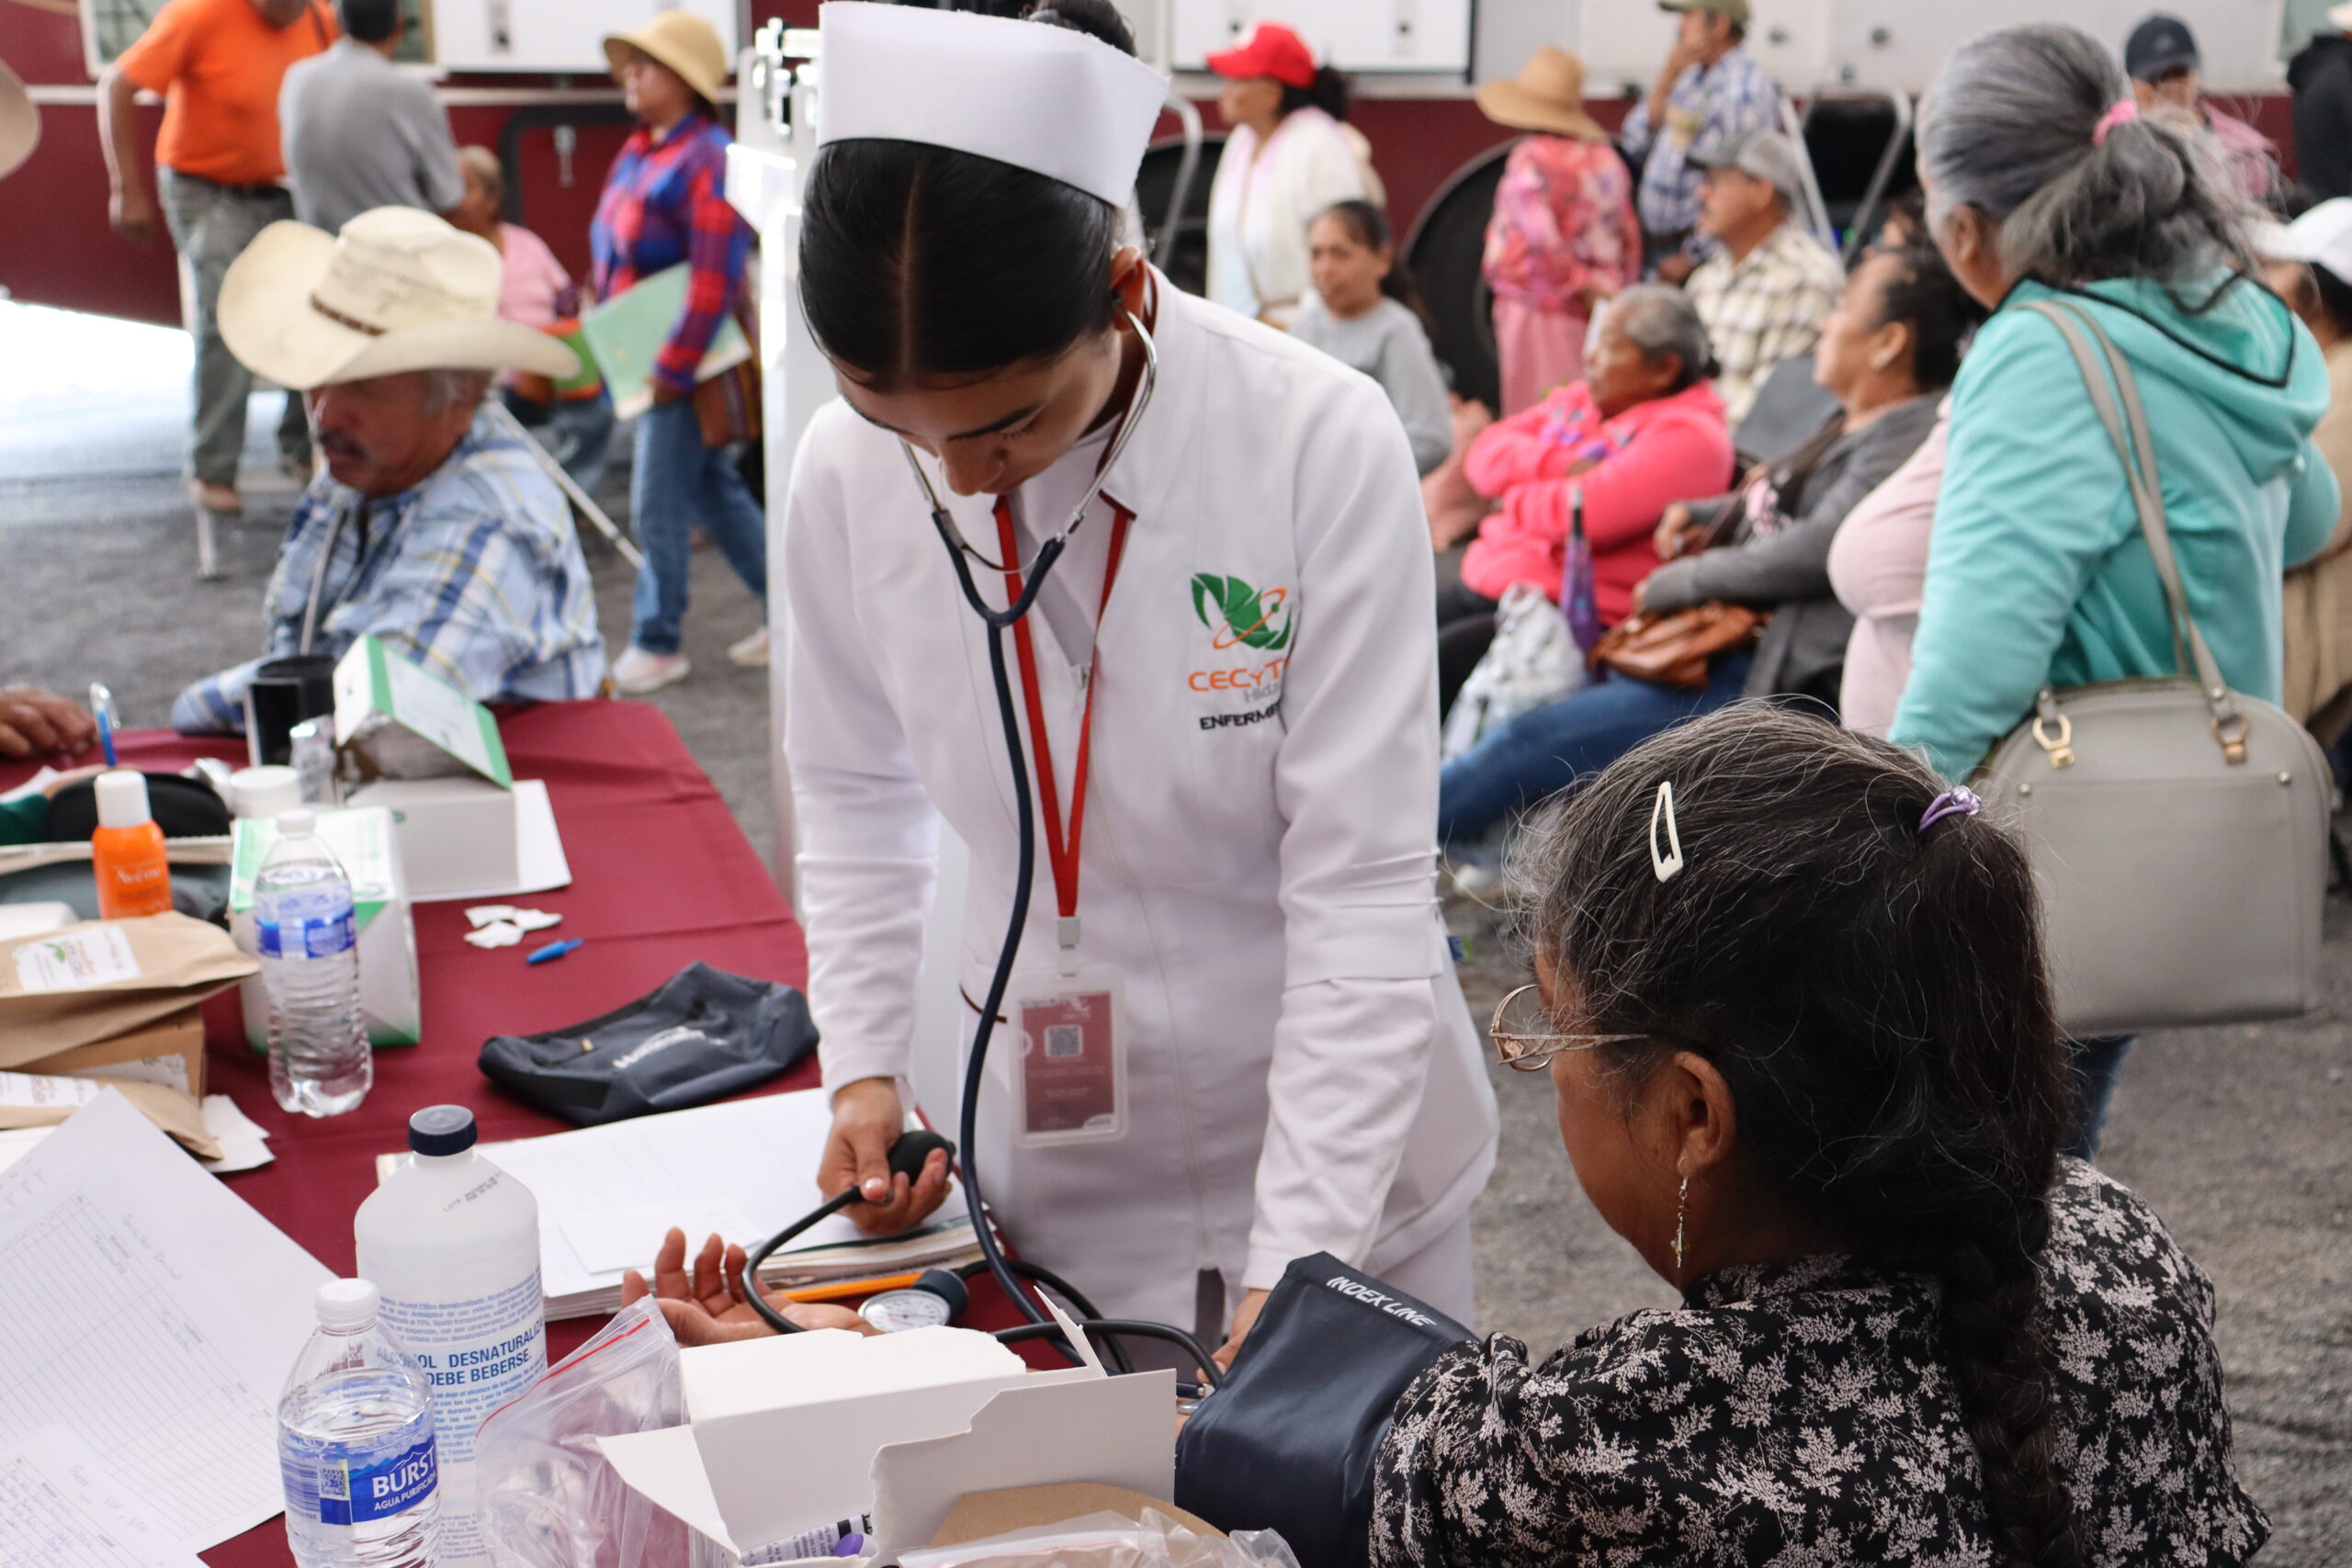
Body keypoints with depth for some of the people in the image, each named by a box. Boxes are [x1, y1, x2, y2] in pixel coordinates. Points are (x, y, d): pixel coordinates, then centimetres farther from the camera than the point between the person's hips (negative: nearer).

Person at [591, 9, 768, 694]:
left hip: (689, 360, -10)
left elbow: (716, 279, -23)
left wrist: (673, 368, -22)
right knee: (714, 490, 15)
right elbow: (613, 251, 21)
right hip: (644, 354, 10)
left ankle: (658, 643, 10)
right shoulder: (638, 152, 11)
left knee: (658, 503, -3)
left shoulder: (706, 161, -18)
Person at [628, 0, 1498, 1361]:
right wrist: (866, 1066, -3)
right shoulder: (847, 473, -12)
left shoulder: (1323, 444, -23)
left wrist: (1287, 1275, -23)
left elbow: (1365, 889, -21)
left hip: (1341, 1156, -2)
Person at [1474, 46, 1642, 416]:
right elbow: (1629, 238, 13)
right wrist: (1618, 290, 20)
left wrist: (1581, 285, -12)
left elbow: (1543, 237, -23)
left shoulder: (1531, 159, -13)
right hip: (1595, 312, 7)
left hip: (1537, 306, -7)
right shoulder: (1604, 157, 9)